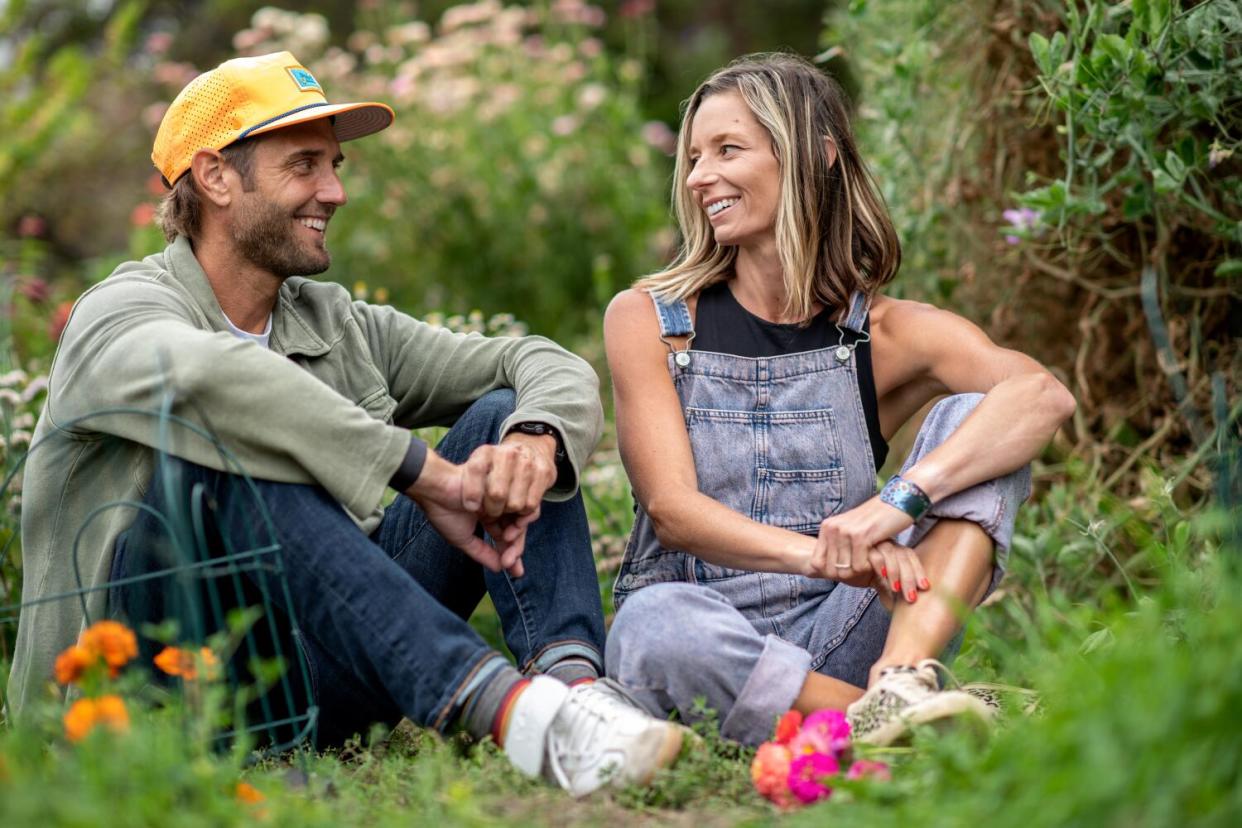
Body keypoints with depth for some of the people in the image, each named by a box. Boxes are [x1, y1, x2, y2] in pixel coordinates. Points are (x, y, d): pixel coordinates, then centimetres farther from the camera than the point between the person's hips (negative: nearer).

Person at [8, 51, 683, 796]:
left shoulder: (341, 327, 14)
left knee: (501, 418, -4)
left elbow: (554, 368, 6)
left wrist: (536, 441, -19)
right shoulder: (120, 315, -4)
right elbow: (212, 374, -31)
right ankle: (501, 704, -46)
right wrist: (428, 477, -32)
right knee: (234, 459, -32)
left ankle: (572, 677, -32)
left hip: (328, 655, 5)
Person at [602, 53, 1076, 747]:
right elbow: (672, 510, -11)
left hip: (836, 643, 2)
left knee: (972, 420, -14)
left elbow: (1045, 394, -16)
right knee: (654, 620, -36)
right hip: (703, 640, -1)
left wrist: (899, 502, -35)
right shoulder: (648, 319, 3)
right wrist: (825, 555, -30)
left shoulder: (885, 333, 3)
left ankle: (899, 683, -35)